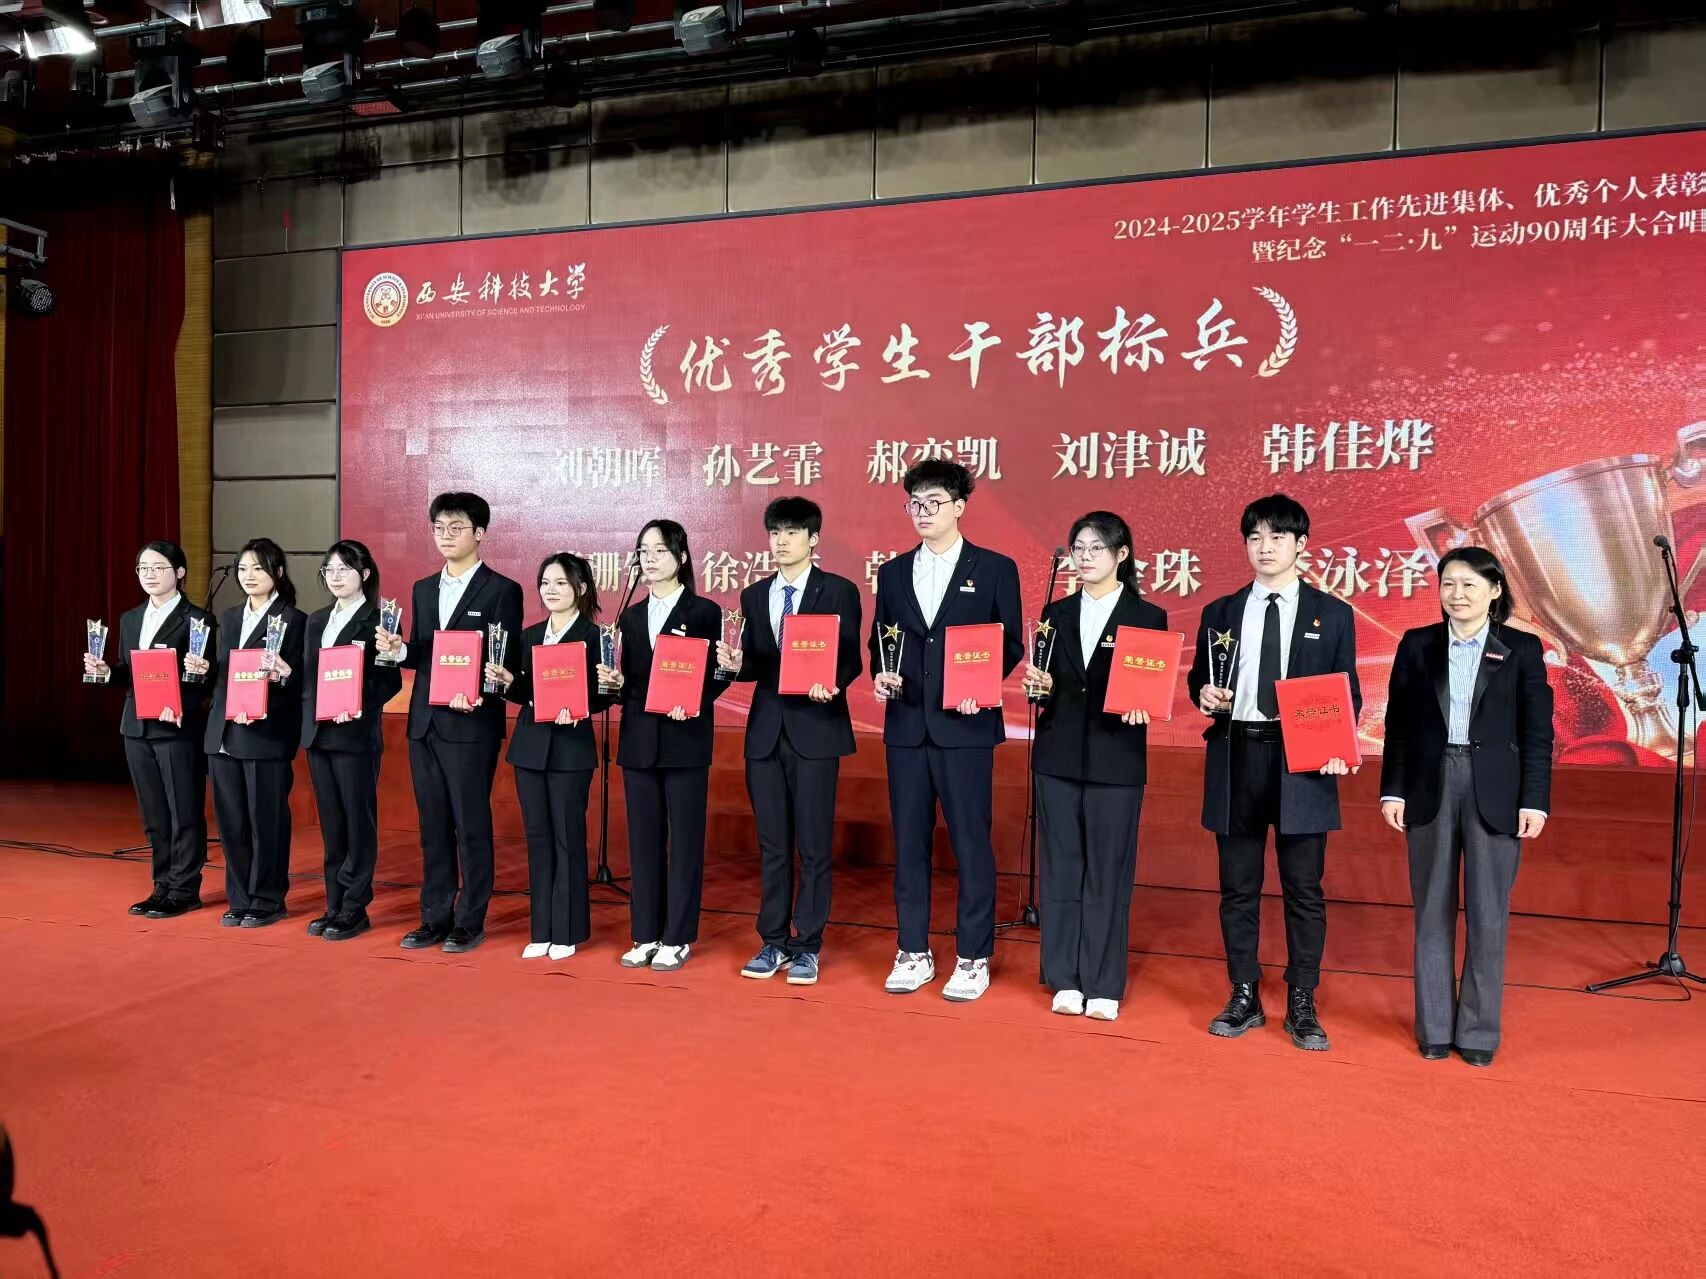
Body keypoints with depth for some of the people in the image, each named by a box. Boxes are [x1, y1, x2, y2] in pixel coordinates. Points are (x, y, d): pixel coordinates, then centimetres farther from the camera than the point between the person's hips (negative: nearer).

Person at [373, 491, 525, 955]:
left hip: (471, 725, -6)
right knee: (432, 825, 11)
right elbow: (419, 656, 16)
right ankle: (435, 917, 21)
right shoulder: (423, 589, 15)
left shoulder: (501, 591, -4)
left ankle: (469, 922, 12)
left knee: (471, 825, 2)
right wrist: (398, 650, -5)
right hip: (424, 724, 6)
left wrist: (475, 695, -23)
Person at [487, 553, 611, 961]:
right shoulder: (529, 635, 12)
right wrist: (508, 681, -7)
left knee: (567, 838, 2)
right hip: (529, 746, 6)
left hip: (570, 749, -5)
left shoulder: (593, 636, -6)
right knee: (537, 837, 9)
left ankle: (567, 932, 12)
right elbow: (524, 693, 13)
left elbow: (603, 695, -8)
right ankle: (540, 931, 18)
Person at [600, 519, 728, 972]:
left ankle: (678, 938, 12)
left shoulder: (703, 612, -1)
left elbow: (717, 676, -4)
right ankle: (646, 934, 19)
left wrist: (693, 704, -20)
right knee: (643, 839, 9)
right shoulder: (631, 616, 13)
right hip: (639, 741, 5)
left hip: (685, 739, -5)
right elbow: (629, 681, 14)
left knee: (685, 840, 3)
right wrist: (615, 682, -8)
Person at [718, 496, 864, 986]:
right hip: (765, 730, 4)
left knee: (813, 845, 2)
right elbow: (756, 666, 12)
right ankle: (773, 942, 21)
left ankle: (807, 947, 13)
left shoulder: (839, 591, -1)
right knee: (771, 844, 10)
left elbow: (851, 658, -4)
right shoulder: (753, 595, 12)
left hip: (816, 729, -4)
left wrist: (830, 685, -24)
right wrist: (736, 663, -10)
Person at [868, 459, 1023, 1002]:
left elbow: (1011, 644, 1)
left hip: (965, 726, -4)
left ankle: (973, 958, 15)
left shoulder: (995, 569, 1)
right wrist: (880, 674, -4)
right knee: (908, 841, 9)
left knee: (970, 842, 2)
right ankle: (914, 953, 21)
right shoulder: (893, 572, 12)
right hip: (906, 725, 4)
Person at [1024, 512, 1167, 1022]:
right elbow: (1047, 685, 11)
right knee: (1061, 869, 7)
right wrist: (1041, 684, -11)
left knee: (1108, 873, 4)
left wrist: (1140, 706, -21)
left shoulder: (1147, 617, 0)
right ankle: (1066, 980, 18)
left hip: (1116, 762, -3)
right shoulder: (1056, 614, 9)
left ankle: (1104, 986, 15)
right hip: (1058, 756, 3)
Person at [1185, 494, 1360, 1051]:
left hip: (1302, 761, -2)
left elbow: (1348, 693, 5)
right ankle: (1244, 998, 22)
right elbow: (1199, 681, 14)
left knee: (1303, 888, 4)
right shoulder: (1220, 613, 10)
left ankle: (1302, 1006, 17)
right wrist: (1205, 694, -10)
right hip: (1235, 758, 2)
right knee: (1238, 886, 9)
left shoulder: (1332, 615, 6)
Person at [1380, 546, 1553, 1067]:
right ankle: (1434, 1027, 21)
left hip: (1495, 792, -1)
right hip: (1429, 788, 2)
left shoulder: (1522, 649, 0)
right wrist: (1392, 789, -1)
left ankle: (1479, 1031, 19)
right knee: (1432, 911, 9)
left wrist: (1535, 801, -6)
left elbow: (1537, 732, -1)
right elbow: (1398, 724, 4)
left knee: (1488, 913, 5)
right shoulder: (1417, 644, 4)